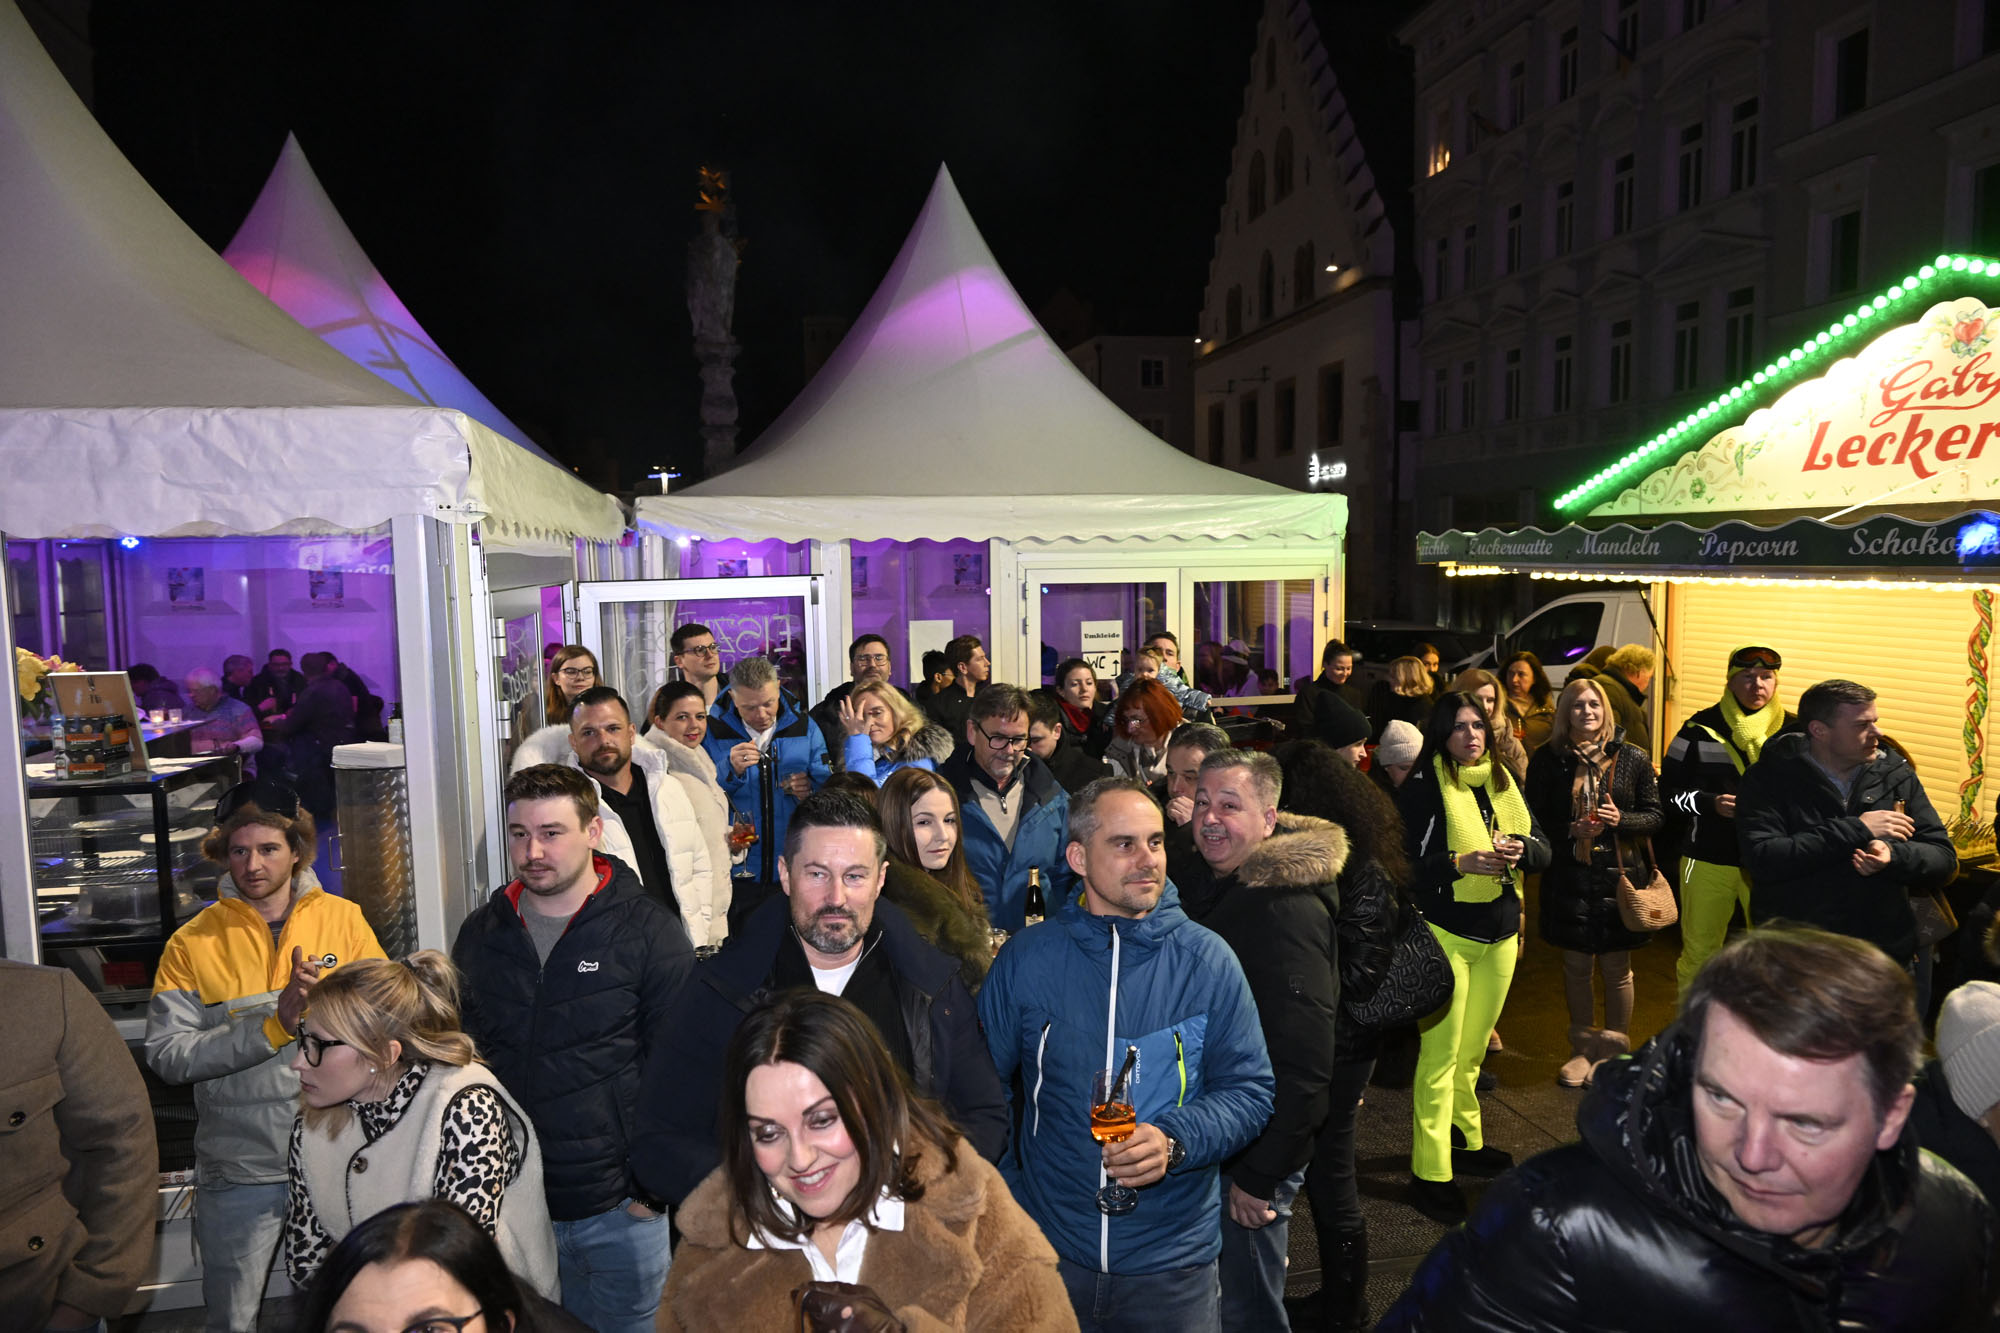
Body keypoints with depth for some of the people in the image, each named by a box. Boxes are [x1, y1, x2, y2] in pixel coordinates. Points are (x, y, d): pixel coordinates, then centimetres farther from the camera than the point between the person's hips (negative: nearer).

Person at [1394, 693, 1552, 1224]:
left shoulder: (1503, 781, 9)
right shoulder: (1423, 787, -10)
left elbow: (1542, 848, 7)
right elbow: (1403, 861, -15)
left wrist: (1520, 849, -15)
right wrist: (1459, 863, -29)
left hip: (1500, 933, 6)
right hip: (1447, 934, -6)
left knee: (1472, 1050, 16)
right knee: (1441, 1054, -4)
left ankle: (1466, 1142, 33)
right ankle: (1430, 1173, 3)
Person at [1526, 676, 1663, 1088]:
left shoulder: (1631, 758, 0)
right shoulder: (1548, 759, 0)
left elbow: (1654, 816, 3)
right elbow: (1534, 819, 3)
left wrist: (1622, 820, -16)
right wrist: (1570, 830, -14)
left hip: (1619, 873, -1)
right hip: (1568, 876, 1)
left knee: (1616, 968, 8)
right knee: (1576, 965, 10)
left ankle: (1614, 1050, 25)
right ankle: (1584, 1048, 26)